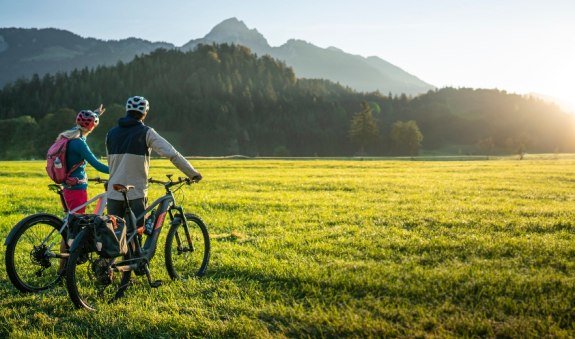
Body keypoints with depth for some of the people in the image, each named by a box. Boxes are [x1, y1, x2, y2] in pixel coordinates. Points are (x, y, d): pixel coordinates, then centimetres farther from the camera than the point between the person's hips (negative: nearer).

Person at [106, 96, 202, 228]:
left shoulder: (112, 133, 10)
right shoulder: (145, 132, -6)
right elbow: (172, 154, -15)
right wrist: (193, 173, -9)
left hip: (113, 193, 5)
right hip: (135, 193, -4)